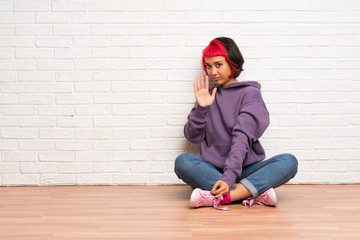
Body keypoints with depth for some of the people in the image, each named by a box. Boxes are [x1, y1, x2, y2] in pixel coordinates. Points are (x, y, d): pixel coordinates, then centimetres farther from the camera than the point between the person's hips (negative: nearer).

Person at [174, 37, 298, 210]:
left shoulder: (250, 93, 1)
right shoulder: (208, 95, 13)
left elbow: (242, 138, -13)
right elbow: (193, 137, 6)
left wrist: (229, 177, -25)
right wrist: (201, 108, -9)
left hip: (246, 169, -2)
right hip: (212, 169, 2)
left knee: (289, 161, -26)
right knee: (183, 161, -28)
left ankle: (219, 197, -38)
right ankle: (256, 192, -31)